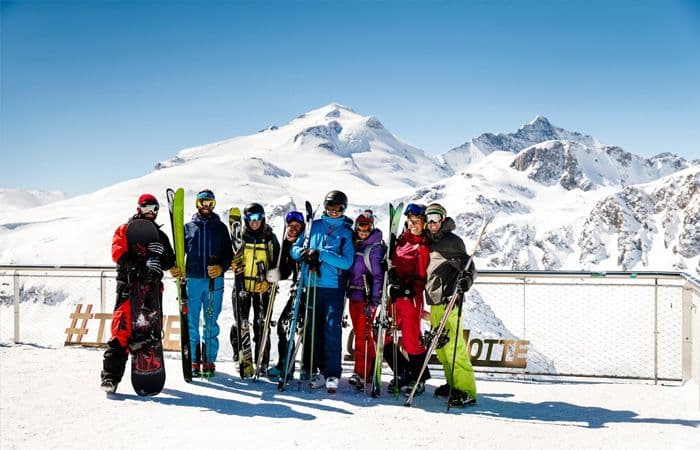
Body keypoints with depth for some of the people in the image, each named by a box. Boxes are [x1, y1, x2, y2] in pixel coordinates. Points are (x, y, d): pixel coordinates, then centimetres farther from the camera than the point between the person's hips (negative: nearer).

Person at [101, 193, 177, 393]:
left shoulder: (160, 236, 21)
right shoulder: (125, 230, 7)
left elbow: (170, 260, 14)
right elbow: (118, 253, -9)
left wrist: (160, 262, -10)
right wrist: (139, 266, -23)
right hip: (128, 285, -5)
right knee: (122, 330, -15)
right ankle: (110, 376, -17)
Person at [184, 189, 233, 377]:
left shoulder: (220, 228, 12)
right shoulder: (188, 227, 13)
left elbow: (228, 253, 10)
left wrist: (221, 267, -8)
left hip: (214, 281, 0)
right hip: (192, 279, 0)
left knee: (211, 323, 2)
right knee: (191, 322, -1)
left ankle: (209, 361, 8)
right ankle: (193, 361, 6)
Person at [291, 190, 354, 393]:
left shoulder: (346, 232, 4)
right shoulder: (314, 226, 12)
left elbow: (347, 262, -7)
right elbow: (295, 249, 12)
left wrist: (322, 254, -17)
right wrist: (302, 252, -11)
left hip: (334, 287, -3)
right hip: (312, 285, 3)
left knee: (332, 330, -8)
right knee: (314, 329, 6)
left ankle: (332, 374, -4)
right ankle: (318, 370, 14)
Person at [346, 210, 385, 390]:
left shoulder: (375, 248, -10)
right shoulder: (355, 245, 12)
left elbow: (379, 275, -14)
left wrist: (374, 301, -18)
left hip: (367, 296, -8)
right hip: (353, 295, 8)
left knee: (363, 334, -10)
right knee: (359, 333, 12)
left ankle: (361, 373, -10)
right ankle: (371, 367, 24)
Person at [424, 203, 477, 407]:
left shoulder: (452, 241, -2)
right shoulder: (430, 243, 20)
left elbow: (469, 266, -8)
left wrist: (466, 279, -28)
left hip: (449, 302, -8)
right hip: (434, 302, 8)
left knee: (453, 346, -12)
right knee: (440, 347, 9)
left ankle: (466, 391, -10)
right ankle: (453, 384, 19)